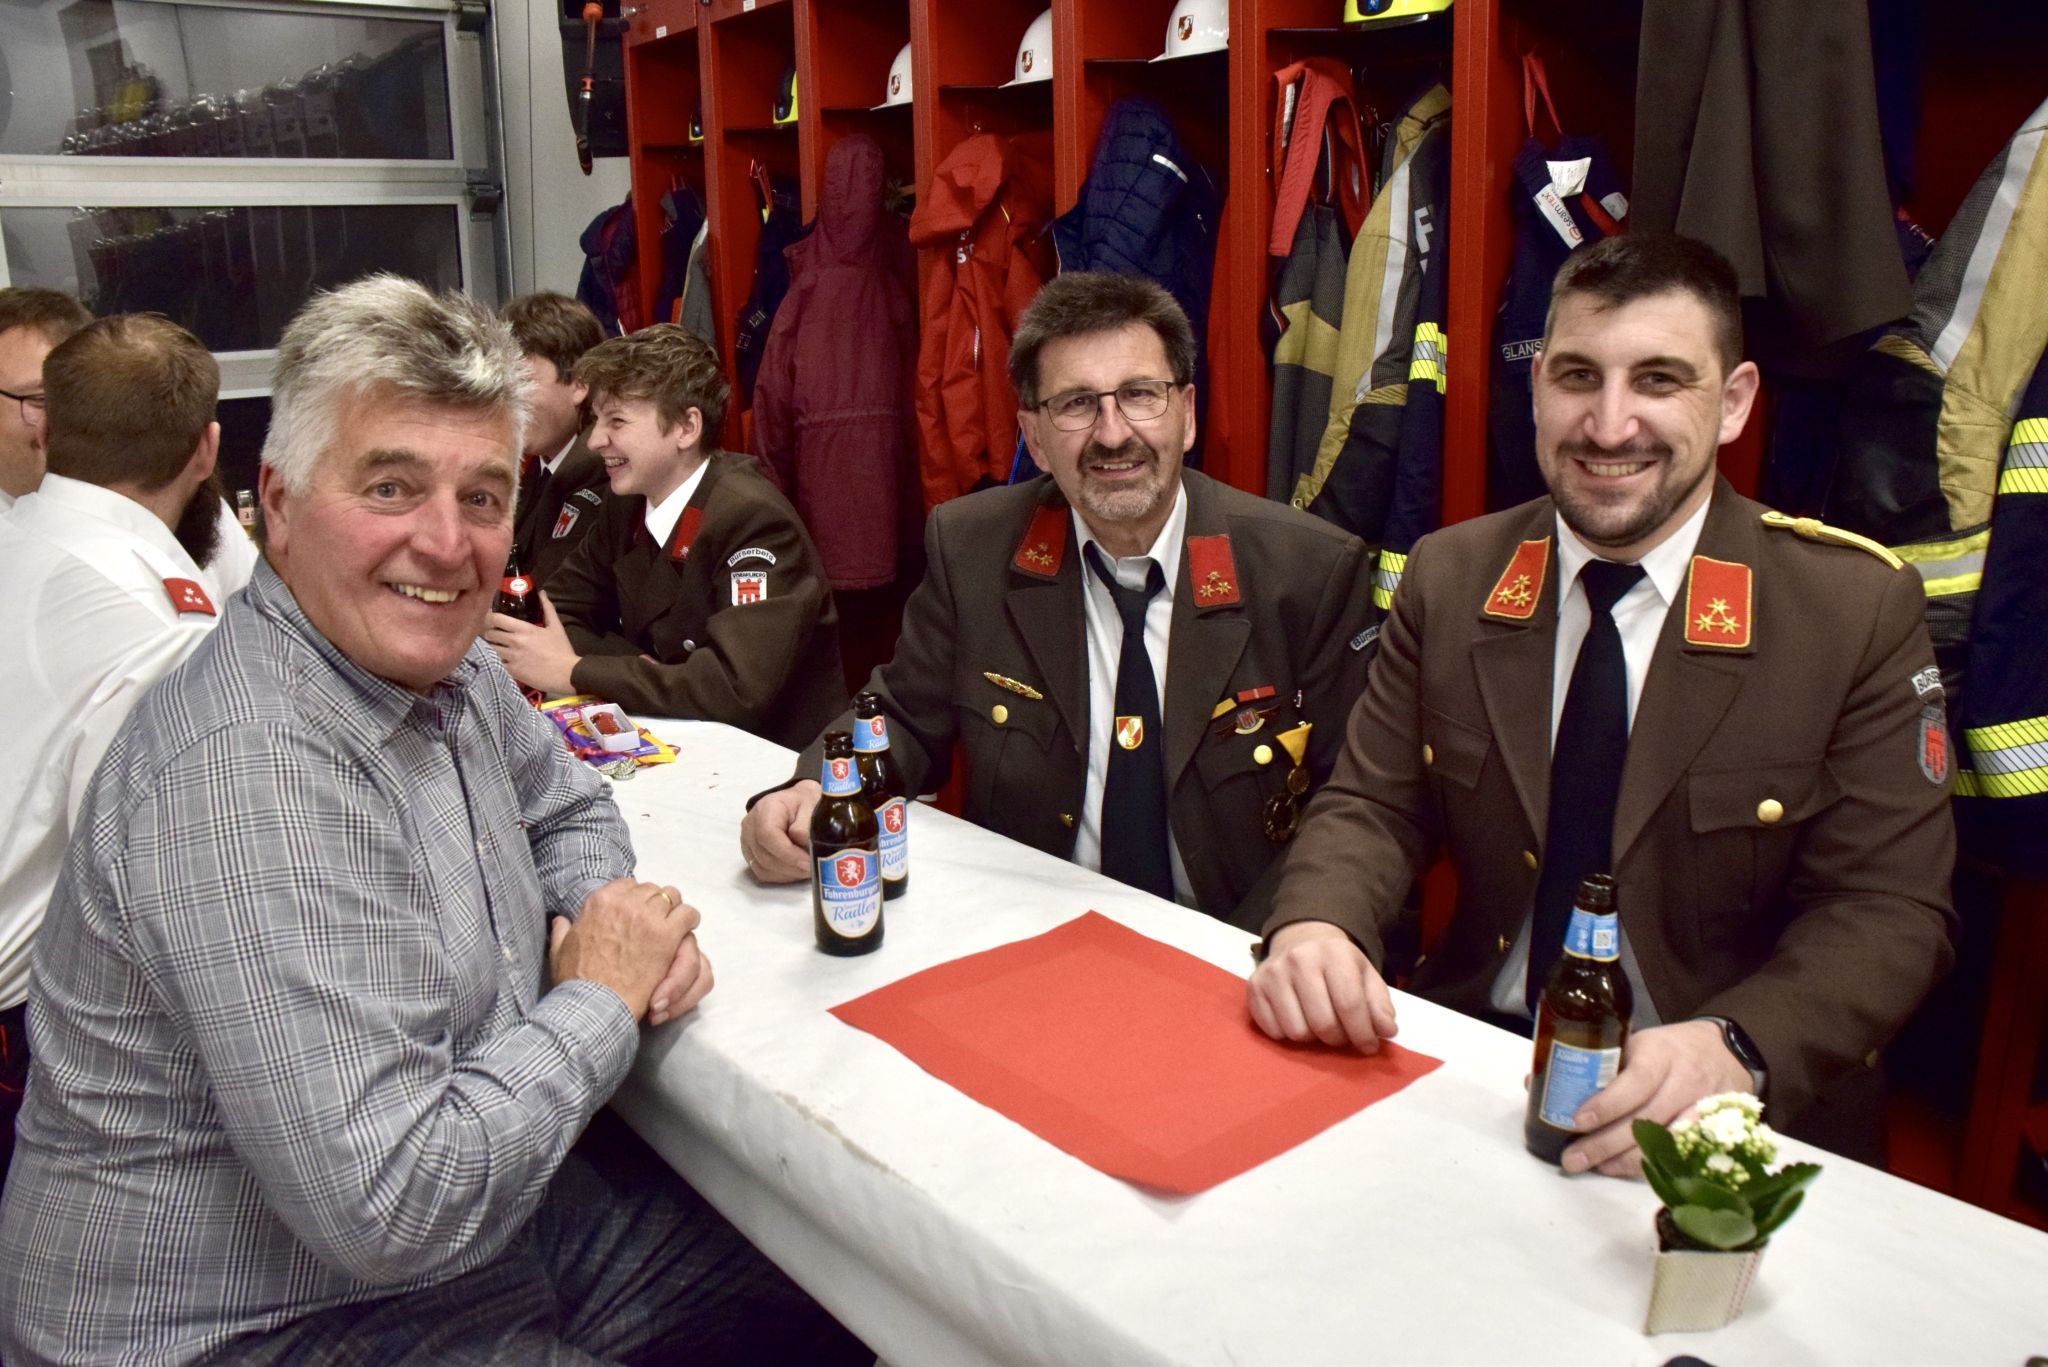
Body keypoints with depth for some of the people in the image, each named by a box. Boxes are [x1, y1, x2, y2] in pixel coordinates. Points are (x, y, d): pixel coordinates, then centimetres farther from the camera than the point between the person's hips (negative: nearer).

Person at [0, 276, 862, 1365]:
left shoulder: (438, 664, -3)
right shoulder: (253, 777, -30)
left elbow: (562, 802, 18)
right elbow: (392, 1209, -33)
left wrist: (612, 912, -3)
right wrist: (602, 1001, -18)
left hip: (467, 1216, 8)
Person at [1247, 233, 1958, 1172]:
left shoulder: (1861, 610, -5)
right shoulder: (1448, 580, 3)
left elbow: (1890, 909, -7)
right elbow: (1374, 805, 2)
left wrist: (1735, 1051, -26)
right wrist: (1313, 928, -20)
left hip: (1731, 1113, -2)